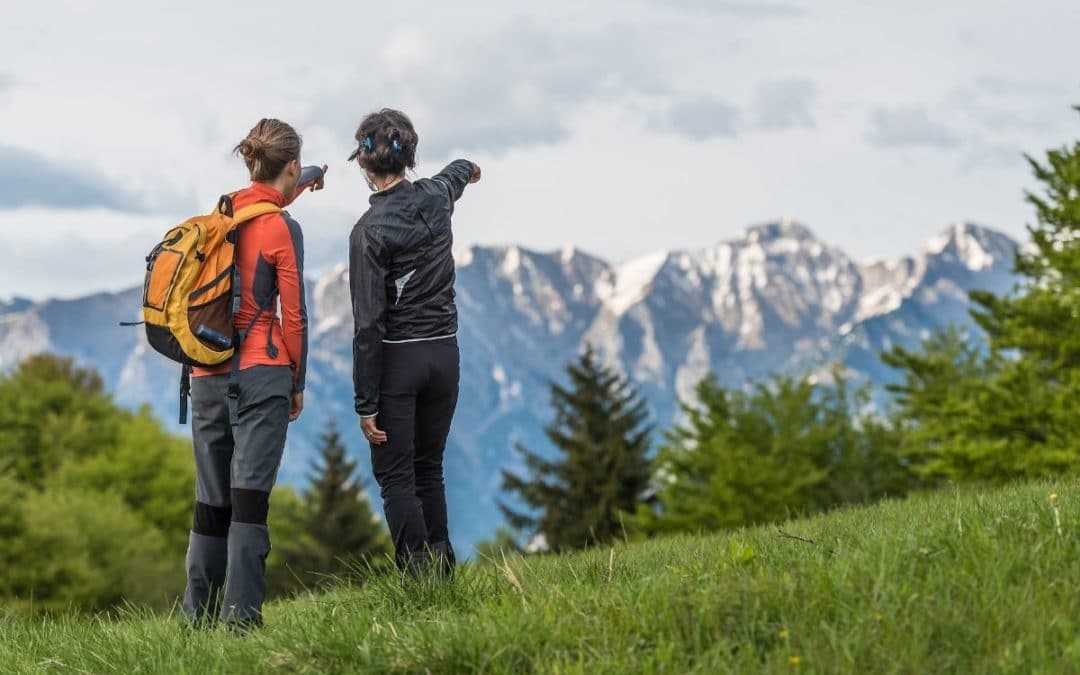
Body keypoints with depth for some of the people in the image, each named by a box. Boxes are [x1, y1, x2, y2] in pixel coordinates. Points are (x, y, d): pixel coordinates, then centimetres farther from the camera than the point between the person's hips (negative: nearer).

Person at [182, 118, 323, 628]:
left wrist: (296, 193, 48)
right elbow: (293, 315, -6)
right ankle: (241, 615, -11)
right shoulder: (283, 228, -7)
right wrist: (298, 383, 4)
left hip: (207, 375, 6)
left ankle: (198, 613, 15)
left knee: (211, 498, 11)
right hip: (261, 373, -6)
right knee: (250, 493, -8)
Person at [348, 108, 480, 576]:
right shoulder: (436, 195, 2)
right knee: (429, 470, 16)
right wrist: (467, 168, 57)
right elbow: (454, 174, 31)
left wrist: (366, 404, -13)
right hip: (445, 353, 6)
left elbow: (369, 323, -16)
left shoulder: (369, 231, -15)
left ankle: (421, 576, -5)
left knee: (395, 476, 1)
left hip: (397, 360, -6)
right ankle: (443, 568, 16)